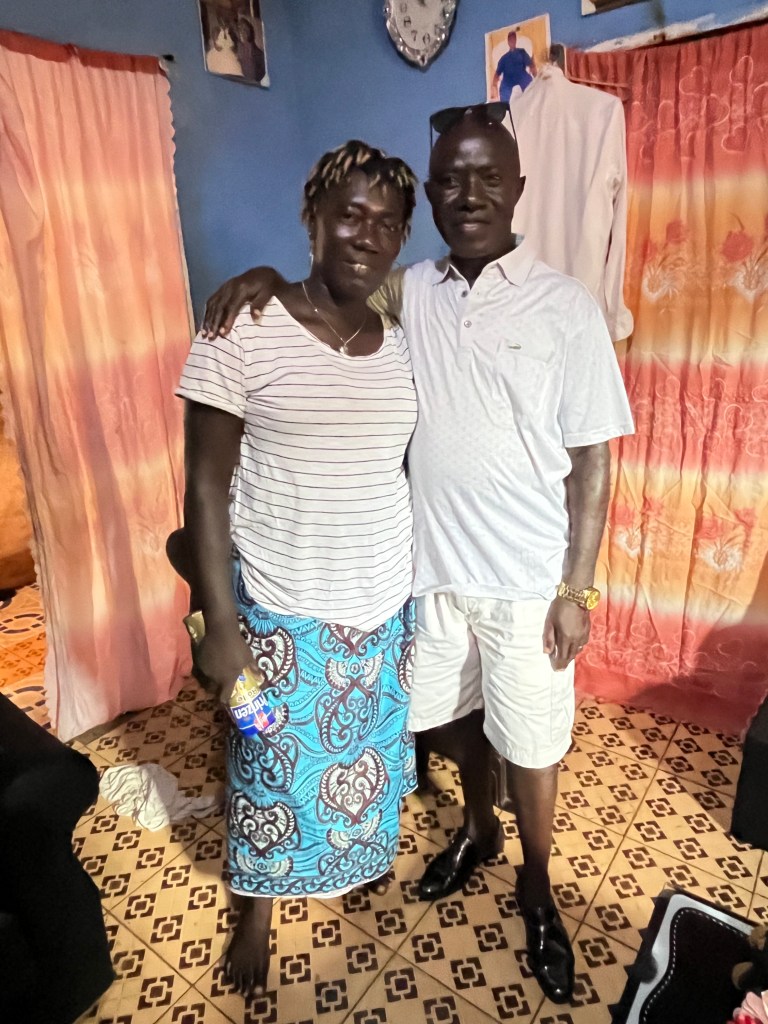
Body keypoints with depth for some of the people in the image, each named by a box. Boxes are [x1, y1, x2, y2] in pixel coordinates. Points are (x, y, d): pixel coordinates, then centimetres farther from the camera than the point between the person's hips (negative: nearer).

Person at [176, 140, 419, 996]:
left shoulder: (401, 348, 1)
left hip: (384, 603, 5)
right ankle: (257, 906, 47)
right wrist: (219, 621, -14)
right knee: (272, 768, 16)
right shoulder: (243, 333, -15)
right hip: (284, 611, -4)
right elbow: (206, 487, -13)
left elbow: (401, 471, 9)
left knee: (369, 750, 26)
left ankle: (360, 853, 58)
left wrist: (419, 592, 12)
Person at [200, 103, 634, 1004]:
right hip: (432, 567, 4)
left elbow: (592, 460, -8)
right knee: (445, 715, 22)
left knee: (528, 743, 12)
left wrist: (576, 588, -10)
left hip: (526, 580, -3)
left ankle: (537, 888, 42)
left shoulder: (567, 309, -9)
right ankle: (479, 828, 53)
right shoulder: (412, 292, 1)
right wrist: (265, 277, -12)